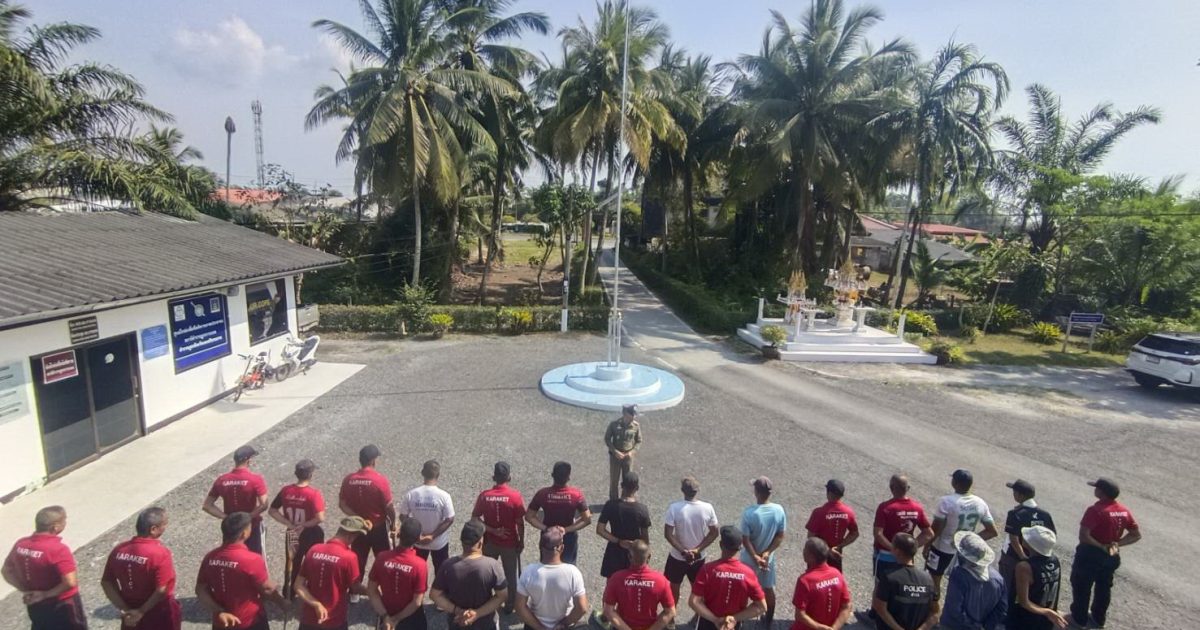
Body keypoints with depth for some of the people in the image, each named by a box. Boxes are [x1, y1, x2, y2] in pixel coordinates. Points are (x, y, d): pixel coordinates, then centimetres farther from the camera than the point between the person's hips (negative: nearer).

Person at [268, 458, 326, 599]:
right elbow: (320, 518, -30)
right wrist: (305, 524, -13)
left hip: (292, 534, 4)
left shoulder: (285, 490, -9)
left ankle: (289, 593, 37)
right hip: (311, 535, -4)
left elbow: (272, 511, -4)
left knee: (293, 563, 23)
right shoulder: (314, 494, -24)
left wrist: (289, 524, -8)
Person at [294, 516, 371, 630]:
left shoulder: (314, 550, -4)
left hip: (309, 618, 4)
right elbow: (356, 588, -7)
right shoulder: (349, 557, -19)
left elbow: (298, 586, -3)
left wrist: (316, 605, -10)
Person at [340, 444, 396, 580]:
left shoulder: (348, 480, -8)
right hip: (379, 528, -4)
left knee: (357, 562, 17)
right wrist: (393, 523, -1)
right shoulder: (380, 480, -21)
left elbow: (342, 504, -4)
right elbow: (389, 507, -16)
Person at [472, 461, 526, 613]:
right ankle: (509, 605, 30)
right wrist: (522, 541, 0)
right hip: (510, 543, -2)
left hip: (489, 542, 2)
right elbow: (520, 522, -13)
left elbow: (475, 518, -9)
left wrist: (492, 530, -8)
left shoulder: (484, 495, -12)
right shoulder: (515, 496, -19)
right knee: (510, 575, 17)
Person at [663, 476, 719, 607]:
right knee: (697, 588, 23)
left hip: (677, 556, -1)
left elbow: (668, 534, -22)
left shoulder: (674, 508, -22)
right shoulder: (707, 508, -16)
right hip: (699, 557, 2)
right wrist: (698, 549, -10)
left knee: (674, 587, 21)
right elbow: (714, 533, -9)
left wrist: (683, 551, -16)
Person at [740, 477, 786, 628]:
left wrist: (755, 557, -14)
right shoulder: (779, 510, -15)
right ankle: (768, 620, 41)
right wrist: (767, 553, -10)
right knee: (769, 589, 23)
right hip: (768, 558, 3)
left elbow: (745, 540, -22)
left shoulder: (748, 513, -28)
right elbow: (780, 536, -8)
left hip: (749, 559, -3)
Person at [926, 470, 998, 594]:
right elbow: (993, 532, -1)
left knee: (934, 581, 14)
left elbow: (936, 530, -19)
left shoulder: (946, 501, -24)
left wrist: (927, 545, -4)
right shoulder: (980, 504, -7)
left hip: (942, 549, -5)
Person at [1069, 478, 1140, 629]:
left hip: (1090, 554, -6)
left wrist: (1101, 547, -17)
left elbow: (1083, 536, -33)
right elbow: (1136, 535, 4)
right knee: (1104, 587, 24)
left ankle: (1079, 617, 26)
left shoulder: (1095, 510, -27)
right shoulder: (1124, 511, -5)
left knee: (1082, 586, 13)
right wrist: (1116, 544, -5)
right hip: (1112, 556, 7)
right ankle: (1099, 617, 39)